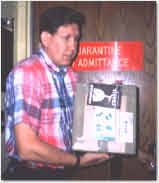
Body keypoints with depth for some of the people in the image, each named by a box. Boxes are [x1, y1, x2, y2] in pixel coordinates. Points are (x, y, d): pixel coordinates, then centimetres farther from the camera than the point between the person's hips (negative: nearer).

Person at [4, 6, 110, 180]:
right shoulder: (27, 73, -21)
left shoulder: (72, 76, 5)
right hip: (30, 173, -7)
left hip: (63, 171, 8)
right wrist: (79, 160, -16)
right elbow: (27, 148, -26)